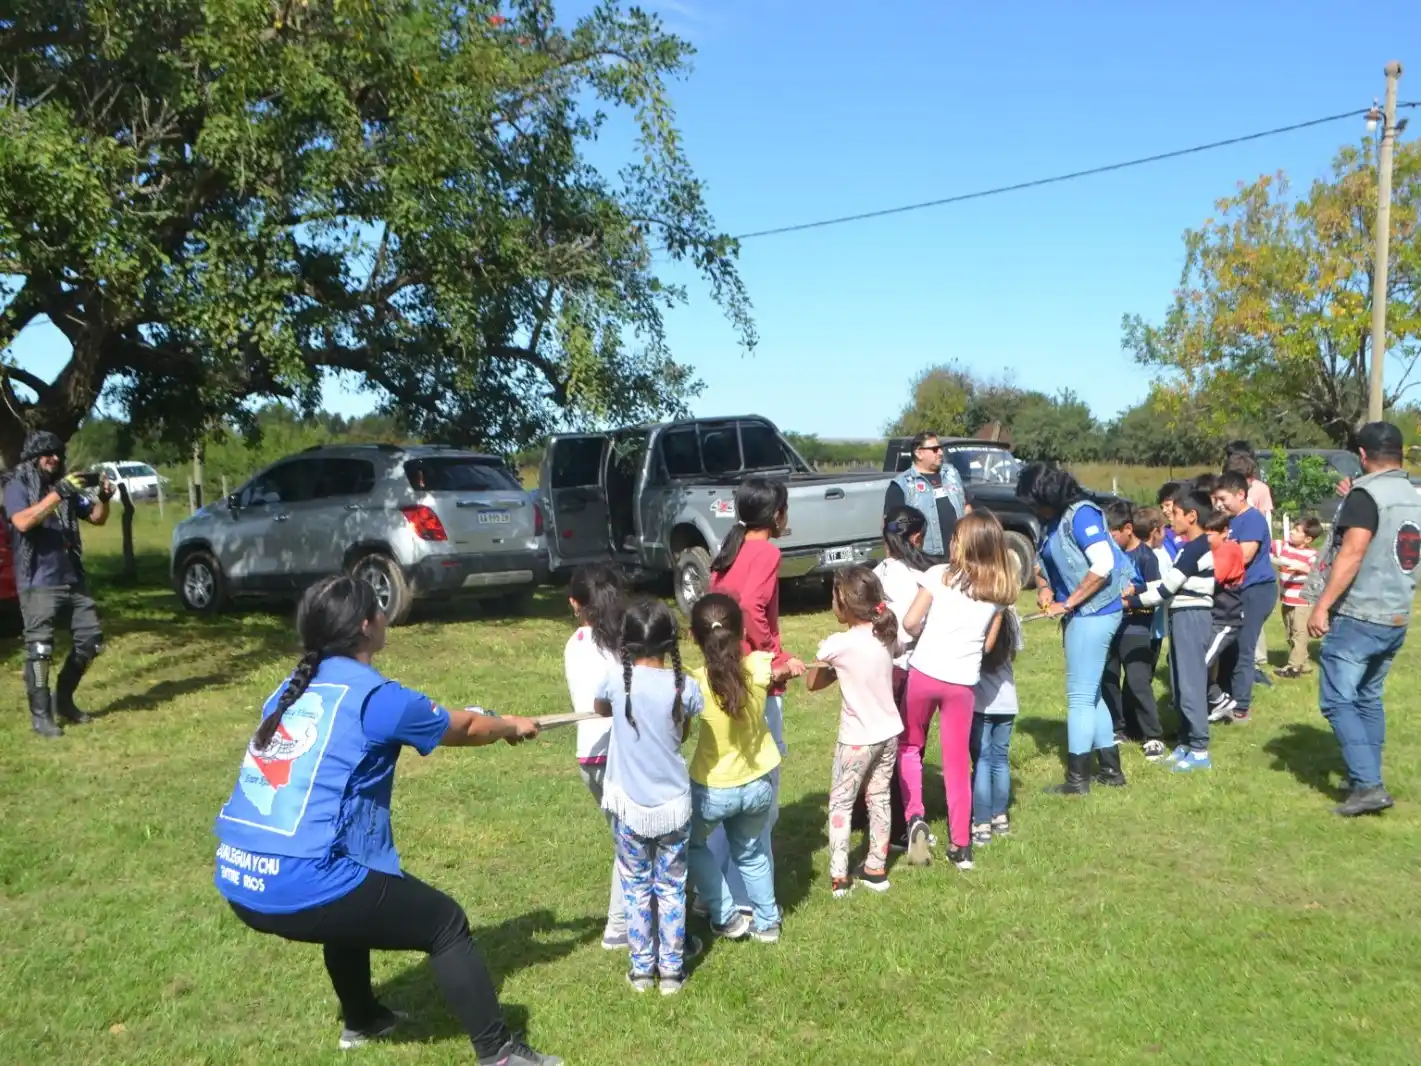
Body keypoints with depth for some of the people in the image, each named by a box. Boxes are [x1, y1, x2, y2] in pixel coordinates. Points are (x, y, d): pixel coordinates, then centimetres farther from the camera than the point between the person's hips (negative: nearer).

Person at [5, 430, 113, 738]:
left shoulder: (65, 487, 13)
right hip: (38, 583, -6)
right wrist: (57, 494, -28)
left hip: (72, 579, 6)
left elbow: (97, 518, 15)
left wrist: (104, 498, -6)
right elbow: (23, 522, -21)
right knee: (39, 648, -7)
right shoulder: (17, 487, -3)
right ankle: (40, 715, 1)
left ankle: (63, 699, 23)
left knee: (91, 639, 7)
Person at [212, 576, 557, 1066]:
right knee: (447, 923, 7)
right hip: (302, 886, -8)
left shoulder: (291, 689, 13)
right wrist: (512, 727, 29)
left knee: (351, 897, 35)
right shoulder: (375, 696, -8)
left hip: (238, 882, 8)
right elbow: (463, 728, 9)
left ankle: (362, 1019, 49)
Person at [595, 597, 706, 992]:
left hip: (629, 805, 0)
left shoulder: (617, 682, -13)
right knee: (671, 888, 14)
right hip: (674, 804, 0)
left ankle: (642, 968, 23)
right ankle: (672, 969, 21)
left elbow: (601, 709, 11)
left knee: (635, 887, 15)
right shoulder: (684, 686, -13)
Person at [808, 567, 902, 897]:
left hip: (857, 739, -5)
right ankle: (875, 869, 25)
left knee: (840, 804, 9)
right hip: (889, 733, 5)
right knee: (879, 799, 18)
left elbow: (813, 683, -8)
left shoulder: (836, 645, -21)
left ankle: (839, 877, 8)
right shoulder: (887, 635, -5)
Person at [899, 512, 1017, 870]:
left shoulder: (940, 575, -6)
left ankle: (915, 818, 4)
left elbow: (910, 622, -8)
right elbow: (988, 644, 5)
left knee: (910, 746, 20)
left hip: (923, 672, -2)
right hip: (963, 681, 2)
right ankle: (961, 847, 15)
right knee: (958, 763, 10)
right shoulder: (999, 589, 3)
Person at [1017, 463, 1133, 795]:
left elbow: (1104, 565, -25)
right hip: (1081, 614, 10)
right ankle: (1111, 770, 28)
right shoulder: (1051, 521, 9)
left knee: (1080, 695, -2)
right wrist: (1044, 587, -5)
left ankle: (1077, 778, 7)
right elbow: (1042, 561, 17)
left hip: (1094, 613, -10)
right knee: (1089, 694, 17)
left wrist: (1067, 604, -21)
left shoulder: (1081, 514, -17)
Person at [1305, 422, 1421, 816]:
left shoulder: (1366, 493, -13)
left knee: (1337, 701, -6)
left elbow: (1352, 553, -23)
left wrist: (1322, 605, -23)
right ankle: (1367, 780, 21)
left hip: (1357, 617, -8)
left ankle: (1368, 785, -13)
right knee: (1368, 699, 18)